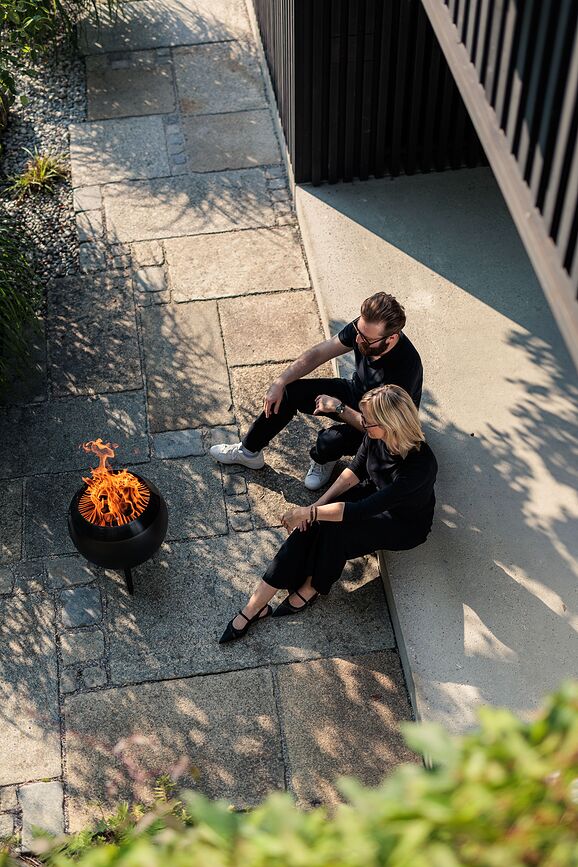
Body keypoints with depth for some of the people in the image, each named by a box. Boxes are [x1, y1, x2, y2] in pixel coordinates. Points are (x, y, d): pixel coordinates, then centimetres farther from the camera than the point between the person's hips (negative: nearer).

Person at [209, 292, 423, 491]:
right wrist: (279, 383, -15)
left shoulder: (404, 368, -40)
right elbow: (318, 353, -10)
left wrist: (338, 408, -31)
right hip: (355, 392, 6)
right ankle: (249, 451, 14)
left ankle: (323, 460, 7)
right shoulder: (364, 327, -22)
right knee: (288, 393, -6)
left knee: (330, 441, -33)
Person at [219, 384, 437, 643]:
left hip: (405, 525, -6)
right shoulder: (376, 434, -19)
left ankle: (312, 589, -1)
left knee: (334, 530, -29)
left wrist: (311, 512, -34)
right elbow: (356, 470, -2)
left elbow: (364, 510, -37)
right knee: (310, 525, -18)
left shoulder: (419, 465, -38)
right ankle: (256, 604, -17)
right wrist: (319, 504, -13)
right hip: (374, 496, 6)